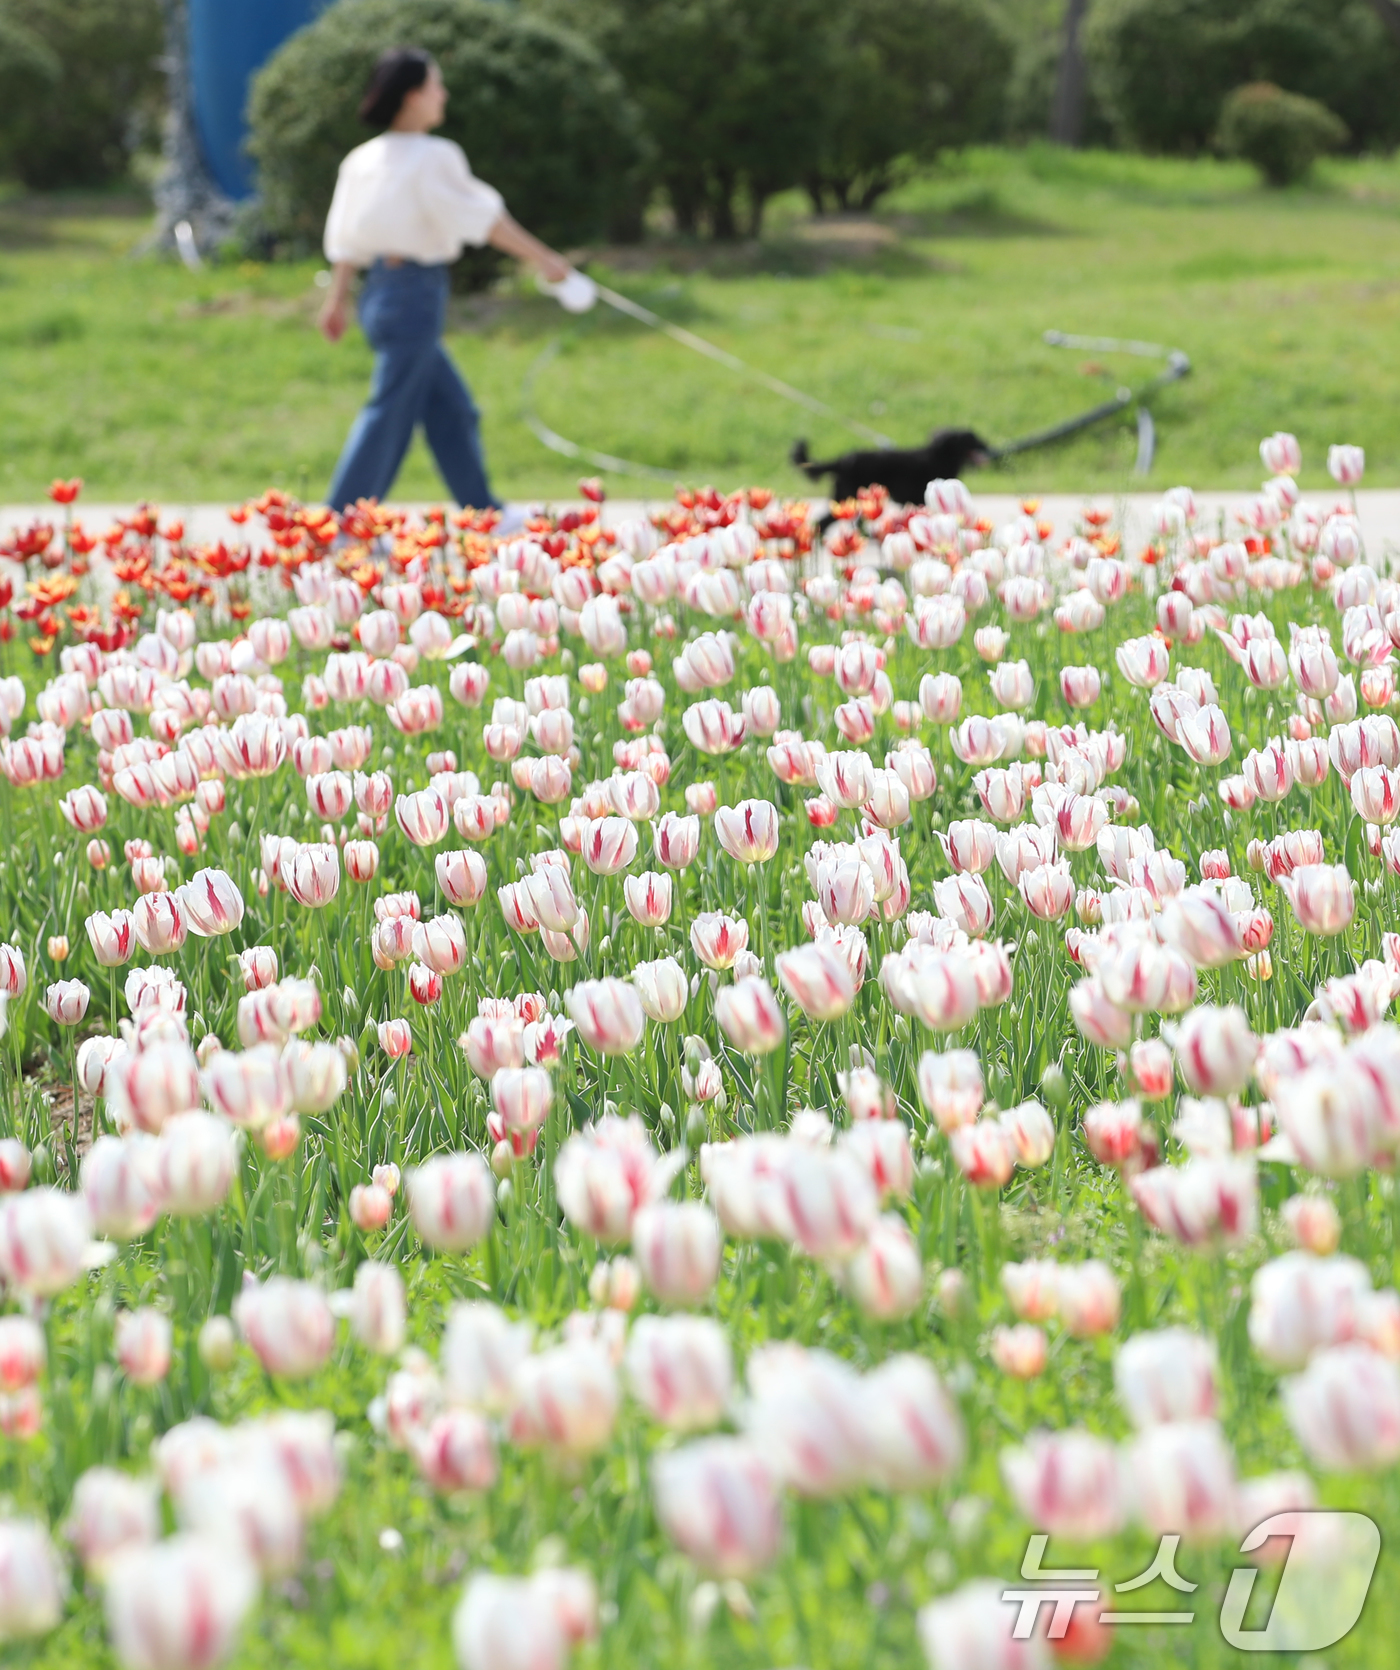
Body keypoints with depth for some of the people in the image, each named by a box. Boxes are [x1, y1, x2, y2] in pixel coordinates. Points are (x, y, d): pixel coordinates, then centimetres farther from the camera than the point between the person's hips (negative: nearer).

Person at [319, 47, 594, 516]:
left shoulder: (364, 159, 9)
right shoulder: (433, 158, -15)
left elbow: (347, 239, 12)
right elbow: (483, 218, -14)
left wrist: (338, 299, 18)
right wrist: (543, 259, -8)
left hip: (382, 291, 9)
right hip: (415, 295, -9)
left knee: (452, 409, 15)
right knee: (390, 414, -3)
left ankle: (483, 512, 21)